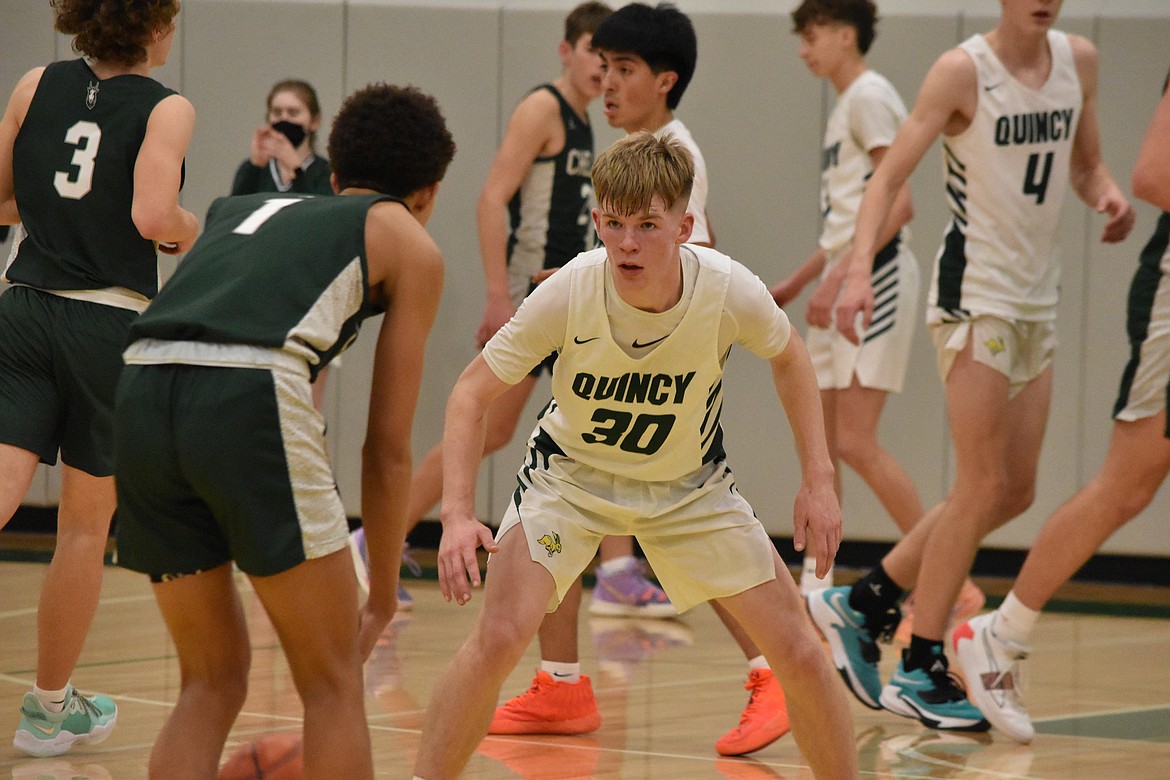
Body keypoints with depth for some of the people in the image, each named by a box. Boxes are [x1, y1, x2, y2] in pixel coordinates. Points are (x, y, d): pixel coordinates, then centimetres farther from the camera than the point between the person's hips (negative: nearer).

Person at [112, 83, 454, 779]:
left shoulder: (238, 208, 35)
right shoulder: (410, 243, 21)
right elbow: (388, 448, 17)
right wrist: (382, 598, 25)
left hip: (142, 391, 5)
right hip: (249, 399, -5)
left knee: (212, 682, 18)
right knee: (333, 683, 9)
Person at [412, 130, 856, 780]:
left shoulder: (730, 291, -27)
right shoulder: (568, 293, -31)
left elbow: (788, 358, -3)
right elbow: (473, 392, -20)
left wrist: (818, 480, -8)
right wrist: (458, 514, -33)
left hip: (691, 485, 2)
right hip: (571, 475, -1)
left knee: (799, 653, -6)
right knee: (497, 638, -22)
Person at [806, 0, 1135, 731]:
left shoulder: (1079, 60, 6)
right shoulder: (964, 71, -12)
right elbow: (889, 177, -15)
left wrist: (1111, 197, -4)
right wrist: (859, 271, -29)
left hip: (1038, 297, 7)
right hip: (975, 293, -7)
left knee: (1015, 492, 9)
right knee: (984, 487, -9)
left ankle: (862, 603, 20)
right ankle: (921, 671, 0)